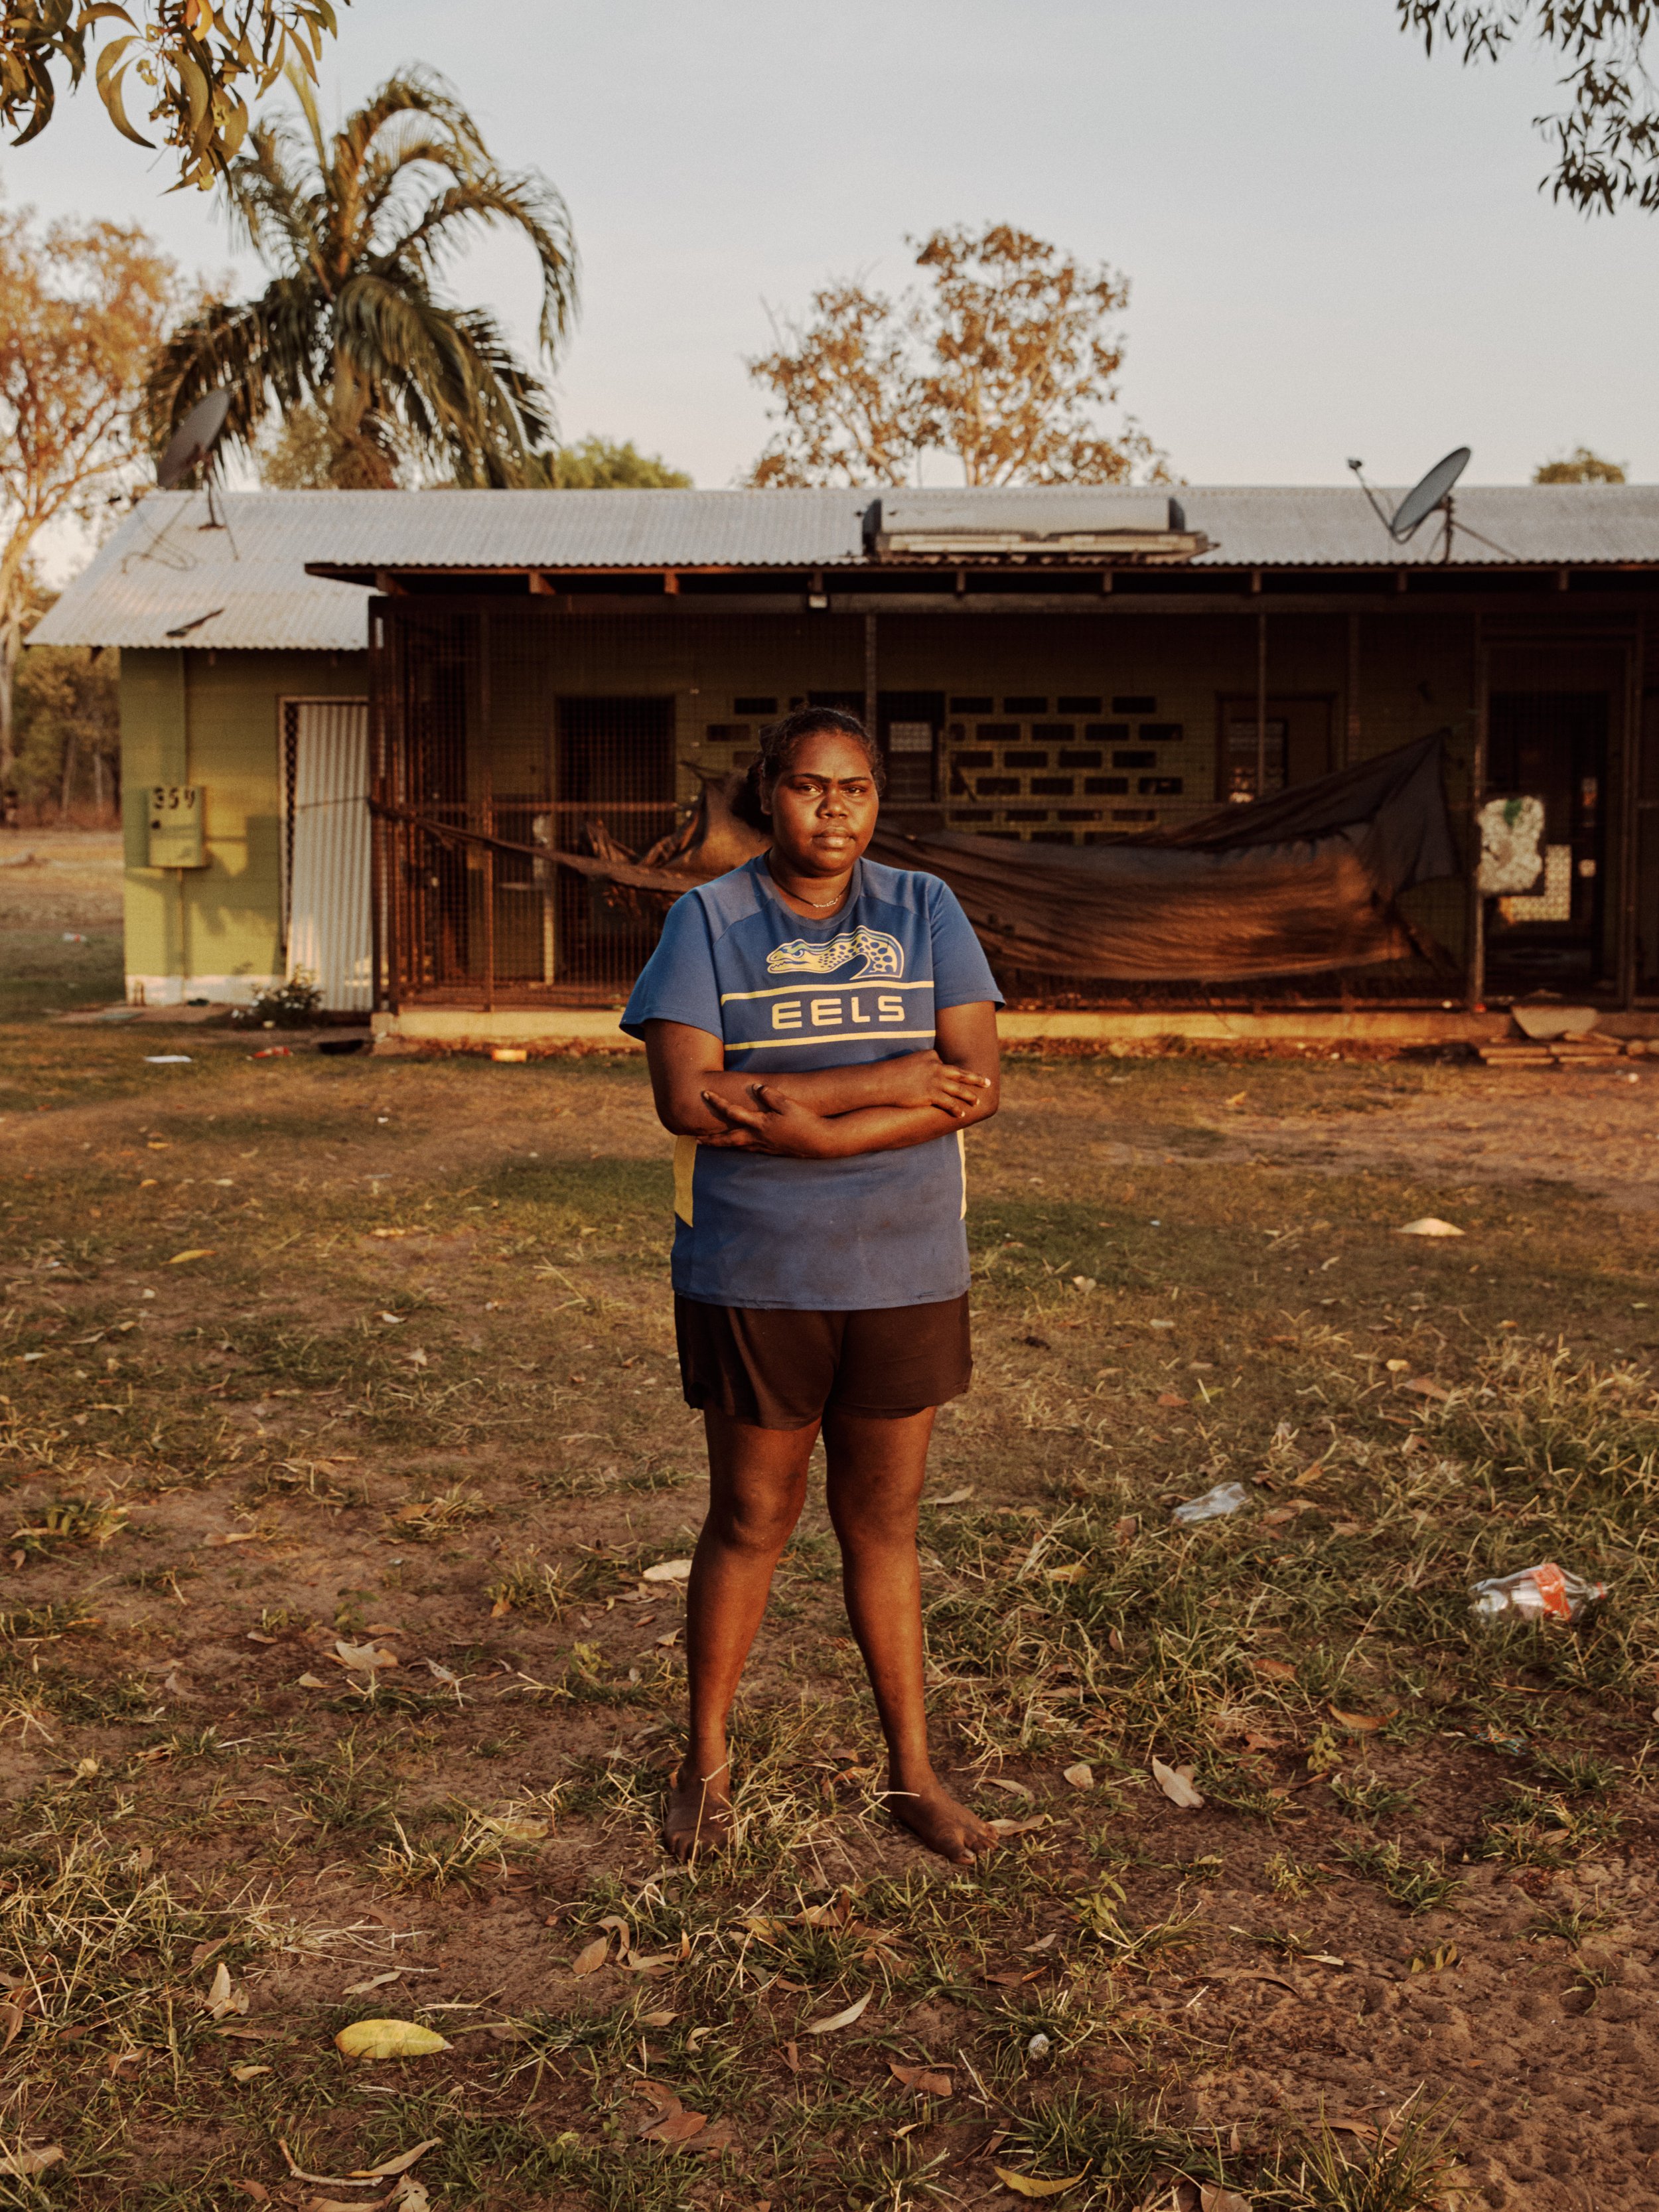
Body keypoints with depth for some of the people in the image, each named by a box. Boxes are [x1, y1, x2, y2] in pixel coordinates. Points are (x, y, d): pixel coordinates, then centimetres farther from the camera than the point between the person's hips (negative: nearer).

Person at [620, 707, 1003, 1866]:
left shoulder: (926, 912, 3)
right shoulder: (709, 920, -2)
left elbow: (978, 1082, -8)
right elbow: (686, 1100, -14)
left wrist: (795, 1104, -18)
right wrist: (885, 1085, -18)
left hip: (905, 1274, 2)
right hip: (753, 1278, -2)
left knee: (885, 1524, 12)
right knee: (751, 1521, 8)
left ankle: (915, 1774, 25)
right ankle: (706, 1765, 27)